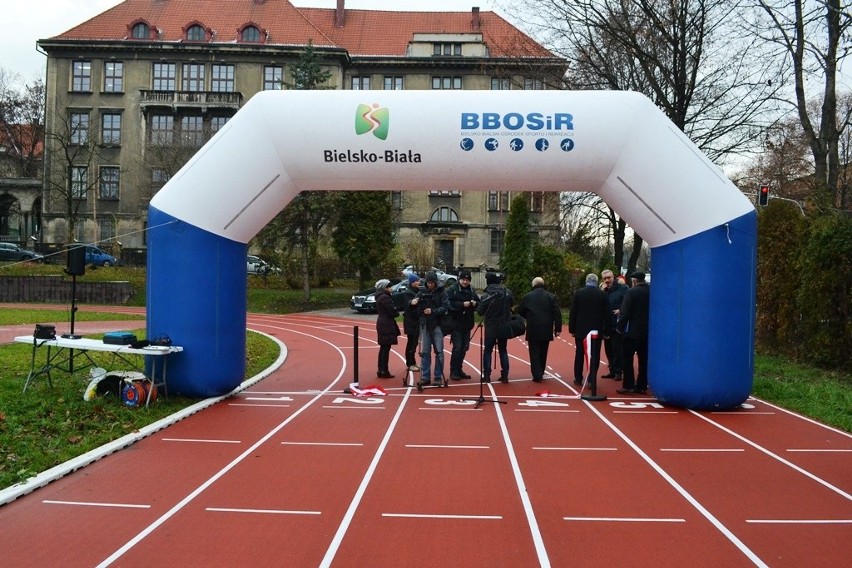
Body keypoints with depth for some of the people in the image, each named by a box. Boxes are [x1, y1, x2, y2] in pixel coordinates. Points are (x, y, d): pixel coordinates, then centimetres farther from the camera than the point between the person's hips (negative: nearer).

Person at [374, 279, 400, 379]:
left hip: (382, 324, 10)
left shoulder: (380, 297, 13)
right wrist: (396, 313, 2)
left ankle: (381, 370, 18)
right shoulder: (385, 297, -17)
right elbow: (393, 311, -19)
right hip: (386, 325, -10)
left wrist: (394, 313, 5)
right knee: (386, 348, -6)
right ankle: (384, 371, -3)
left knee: (383, 348, 14)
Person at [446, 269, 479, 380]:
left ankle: (459, 370, 23)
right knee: (457, 347, -9)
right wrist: (462, 304, -22)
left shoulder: (471, 290, 12)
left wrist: (475, 303, -9)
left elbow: (479, 303, 13)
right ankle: (453, 372, -1)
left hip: (467, 324, 6)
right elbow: (449, 303, -17)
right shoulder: (452, 289, -6)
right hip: (456, 324, -6)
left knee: (464, 347, 12)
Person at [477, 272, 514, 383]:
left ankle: (486, 375, 3)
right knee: (503, 350, 13)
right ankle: (505, 375, 11)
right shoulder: (507, 292, -5)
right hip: (504, 327, 3)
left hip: (491, 327, -3)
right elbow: (512, 303, 10)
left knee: (487, 350, 8)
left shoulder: (486, 295, -16)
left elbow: (480, 311, -10)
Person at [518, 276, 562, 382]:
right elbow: (557, 313, -4)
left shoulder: (527, 297, -1)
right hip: (546, 330, 2)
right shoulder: (551, 296, 1)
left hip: (533, 330, -2)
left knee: (534, 353, 2)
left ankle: (537, 375, -6)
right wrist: (558, 328, -2)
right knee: (543, 353, 14)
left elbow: (520, 311, 5)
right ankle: (541, 374, 21)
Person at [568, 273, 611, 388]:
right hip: (597, 331, -1)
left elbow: (572, 313, -2)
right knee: (594, 356, 2)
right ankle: (591, 380, -1)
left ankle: (578, 378, 19)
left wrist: (572, 329, 4)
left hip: (580, 329, 1)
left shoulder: (578, 293, -3)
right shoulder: (603, 294, -2)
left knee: (579, 354, 12)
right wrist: (606, 331, 4)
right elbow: (607, 314, -1)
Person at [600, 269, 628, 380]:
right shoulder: (603, 290, 13)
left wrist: (621, 310, -24)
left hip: (617, 324, -6)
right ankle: (612, 371, 21)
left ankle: (618, 372, 3)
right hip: (606, 325, 6)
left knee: (617, 349, -4)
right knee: (608, 349, 12)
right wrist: (602, 291, -6)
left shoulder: (622, 288, -5)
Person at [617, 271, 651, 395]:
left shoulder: (631, 292, -12)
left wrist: (620, 327, -6)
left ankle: (628, 386, -1)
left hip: (632, 331, -6)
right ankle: (642, 386, 12)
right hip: (647, 331, 6)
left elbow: (625, 312, -15)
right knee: (644, 359, 10)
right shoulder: (651, 292, 6)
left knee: (627, 358, 1)